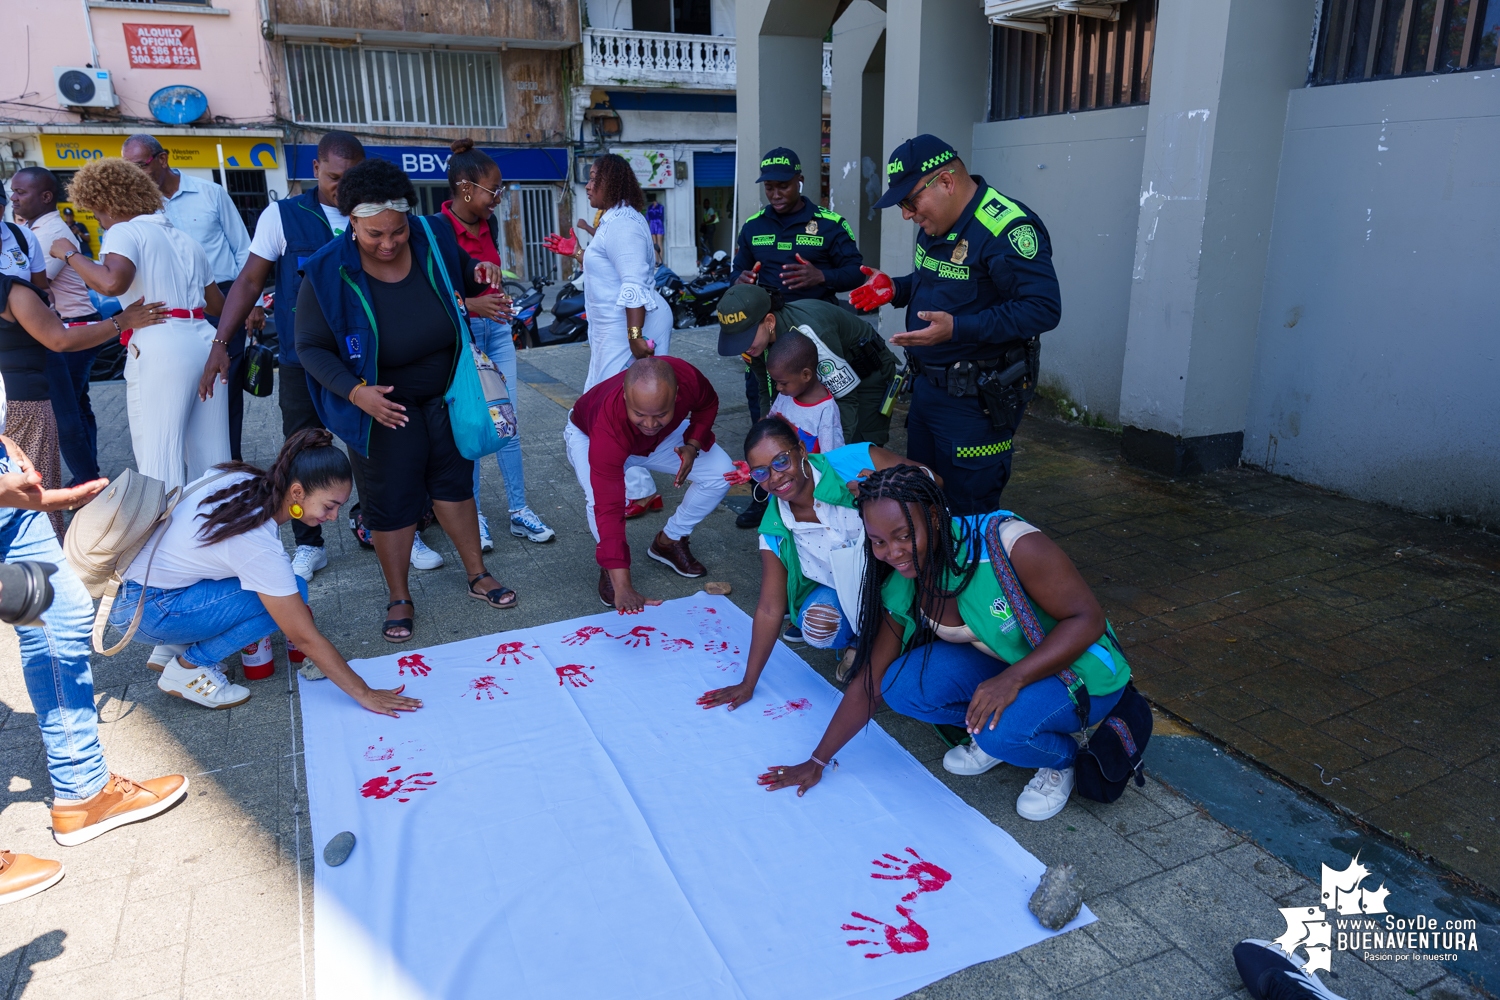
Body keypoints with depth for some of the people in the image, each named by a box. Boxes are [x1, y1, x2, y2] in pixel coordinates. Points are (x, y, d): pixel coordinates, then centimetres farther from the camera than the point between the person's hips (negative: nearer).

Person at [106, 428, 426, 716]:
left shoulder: (243, 478, -8)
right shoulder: (261, 547, -29)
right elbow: (305, 638, -23)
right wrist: (364, 693, -16)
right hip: (140, 609, -8)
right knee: (293, 592, -18)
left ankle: (177, 645, 9)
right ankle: (188, 668, -5)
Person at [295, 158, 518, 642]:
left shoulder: (433, 242, -10)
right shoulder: (329, 274, -19)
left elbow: (461, 278, 11)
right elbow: (311, 347, -12)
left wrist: (480, 274, -13)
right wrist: (355, 392, -28)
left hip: (445, 396, 3)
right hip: (384, 406, -3)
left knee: (454, 482, 14)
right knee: (391, 501, 5)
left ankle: (478, 575, 29)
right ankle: (399, 599, 22)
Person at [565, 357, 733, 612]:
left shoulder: (687, 378, -37)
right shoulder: (608, 427, -46)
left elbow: (708, 404, -10)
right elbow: (609, 510, -47)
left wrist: (693, 445, -27)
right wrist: (622, 588, -50)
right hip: (588, 435, -4)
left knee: (721, 472, -11)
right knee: (601, 498, -34)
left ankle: (669, 541, 12)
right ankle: (609, 568, -3)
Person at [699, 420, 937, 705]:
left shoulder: (856, 462, -21)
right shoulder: (775, 531, -8)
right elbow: (770, 608, -2)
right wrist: (748, 684, 1)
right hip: (845, 594, 2)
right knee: (816, 626, -28)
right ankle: (860, 643, 9)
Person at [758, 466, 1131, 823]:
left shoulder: (1010, 544, -30)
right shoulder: (900, 590, -12)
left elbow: (1088, 619, -24)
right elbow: (870, 682, -3)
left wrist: (1012, 678, -38)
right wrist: (817, 761, 0)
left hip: (1081, 673, -5)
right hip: (998, 667, 5)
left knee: (1003, 726, -34)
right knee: (902, 684, -19)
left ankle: (1060, 759, 1)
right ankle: (993, 735, 8)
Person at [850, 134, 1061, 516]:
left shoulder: (1007, 228, -22)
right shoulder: (936, 225, 8)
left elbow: (1043, 308, -27)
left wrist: (958, 328, -32)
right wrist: (895, 289, 4)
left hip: (976, 401, -9)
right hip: (927, 387, 9)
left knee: (969, 510, 4)